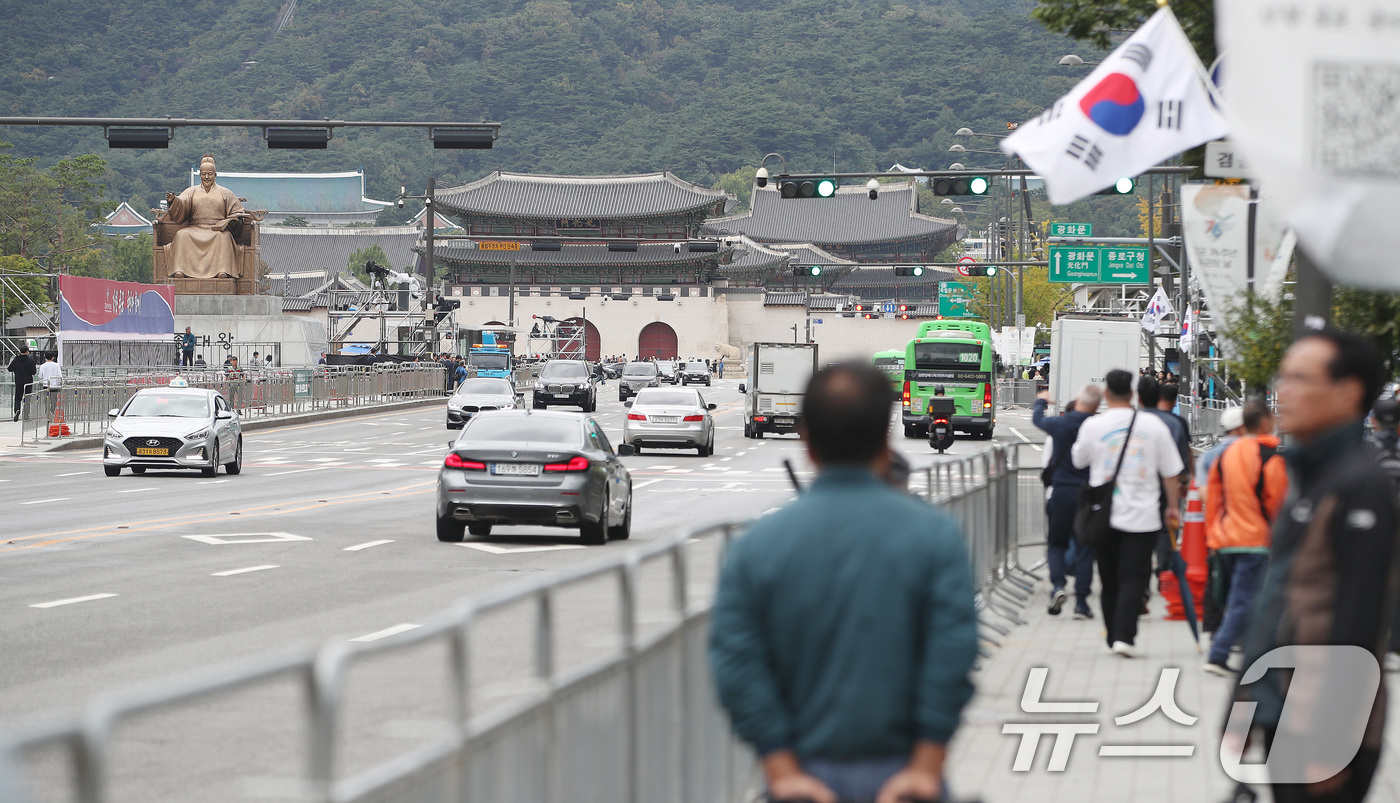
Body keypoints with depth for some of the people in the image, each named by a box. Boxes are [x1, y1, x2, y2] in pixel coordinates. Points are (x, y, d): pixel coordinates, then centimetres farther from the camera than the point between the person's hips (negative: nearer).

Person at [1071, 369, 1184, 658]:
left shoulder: (1092, 426, -4)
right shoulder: (1153, 425, -1)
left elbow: (1079, 460, 15)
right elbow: (1170, 471, 5)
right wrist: (1172, 507, 16)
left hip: (1103, 514, 1)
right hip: (1142, 515, -1)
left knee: (1109, 579, 12)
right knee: (1133, 577, -3)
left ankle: (1113, 637, 17)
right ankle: (1124, 636, -17)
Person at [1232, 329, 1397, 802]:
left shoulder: (1360, 487, -15)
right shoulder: (1308, 475, 15)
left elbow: (1356, 622, -20)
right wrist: (1247, 701, 19)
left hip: (1322, 727, -9)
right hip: (1283, 714, 9)